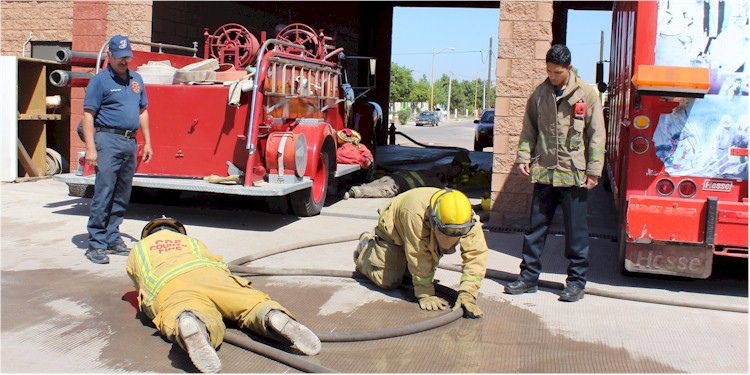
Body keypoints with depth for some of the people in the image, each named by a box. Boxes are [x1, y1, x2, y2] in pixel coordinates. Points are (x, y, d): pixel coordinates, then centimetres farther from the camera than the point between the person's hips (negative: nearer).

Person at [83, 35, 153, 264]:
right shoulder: (100, 80, -2)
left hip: (130, 142, 6)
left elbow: (142, 112, 22)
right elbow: (88, 115, -7)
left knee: (122, 196, 10)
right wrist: (90, 148, -15)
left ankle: (112, 239, 19)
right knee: (103, 193, -8)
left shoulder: (136, 79, 17)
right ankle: (96, 244, -3)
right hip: (108, 140, -6)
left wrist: (147, 142, 15)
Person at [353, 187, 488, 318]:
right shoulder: (416, 214, -48)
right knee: (388, 280, -6)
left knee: (411, 276, 8)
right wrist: (426, 295, -34)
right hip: (393, 228, -4)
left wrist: (467, 295, -43)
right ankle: (366, 246, 21)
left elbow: (476, 256, -35)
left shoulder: (470, 222, -35)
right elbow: (419, 258, -41)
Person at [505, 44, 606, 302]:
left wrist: (593, 170, -6)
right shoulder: (540, 94, 8)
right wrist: (524, 156, 3)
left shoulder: (586, 94, -2)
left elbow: (596, 135, -2)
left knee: (576, 230, 4)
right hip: (544, 172, 3)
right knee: (536, 227, 9)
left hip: (574, 174, -3)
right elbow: (529, 128, 14)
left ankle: (576, 281, 15)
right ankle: (529, 277, 18)